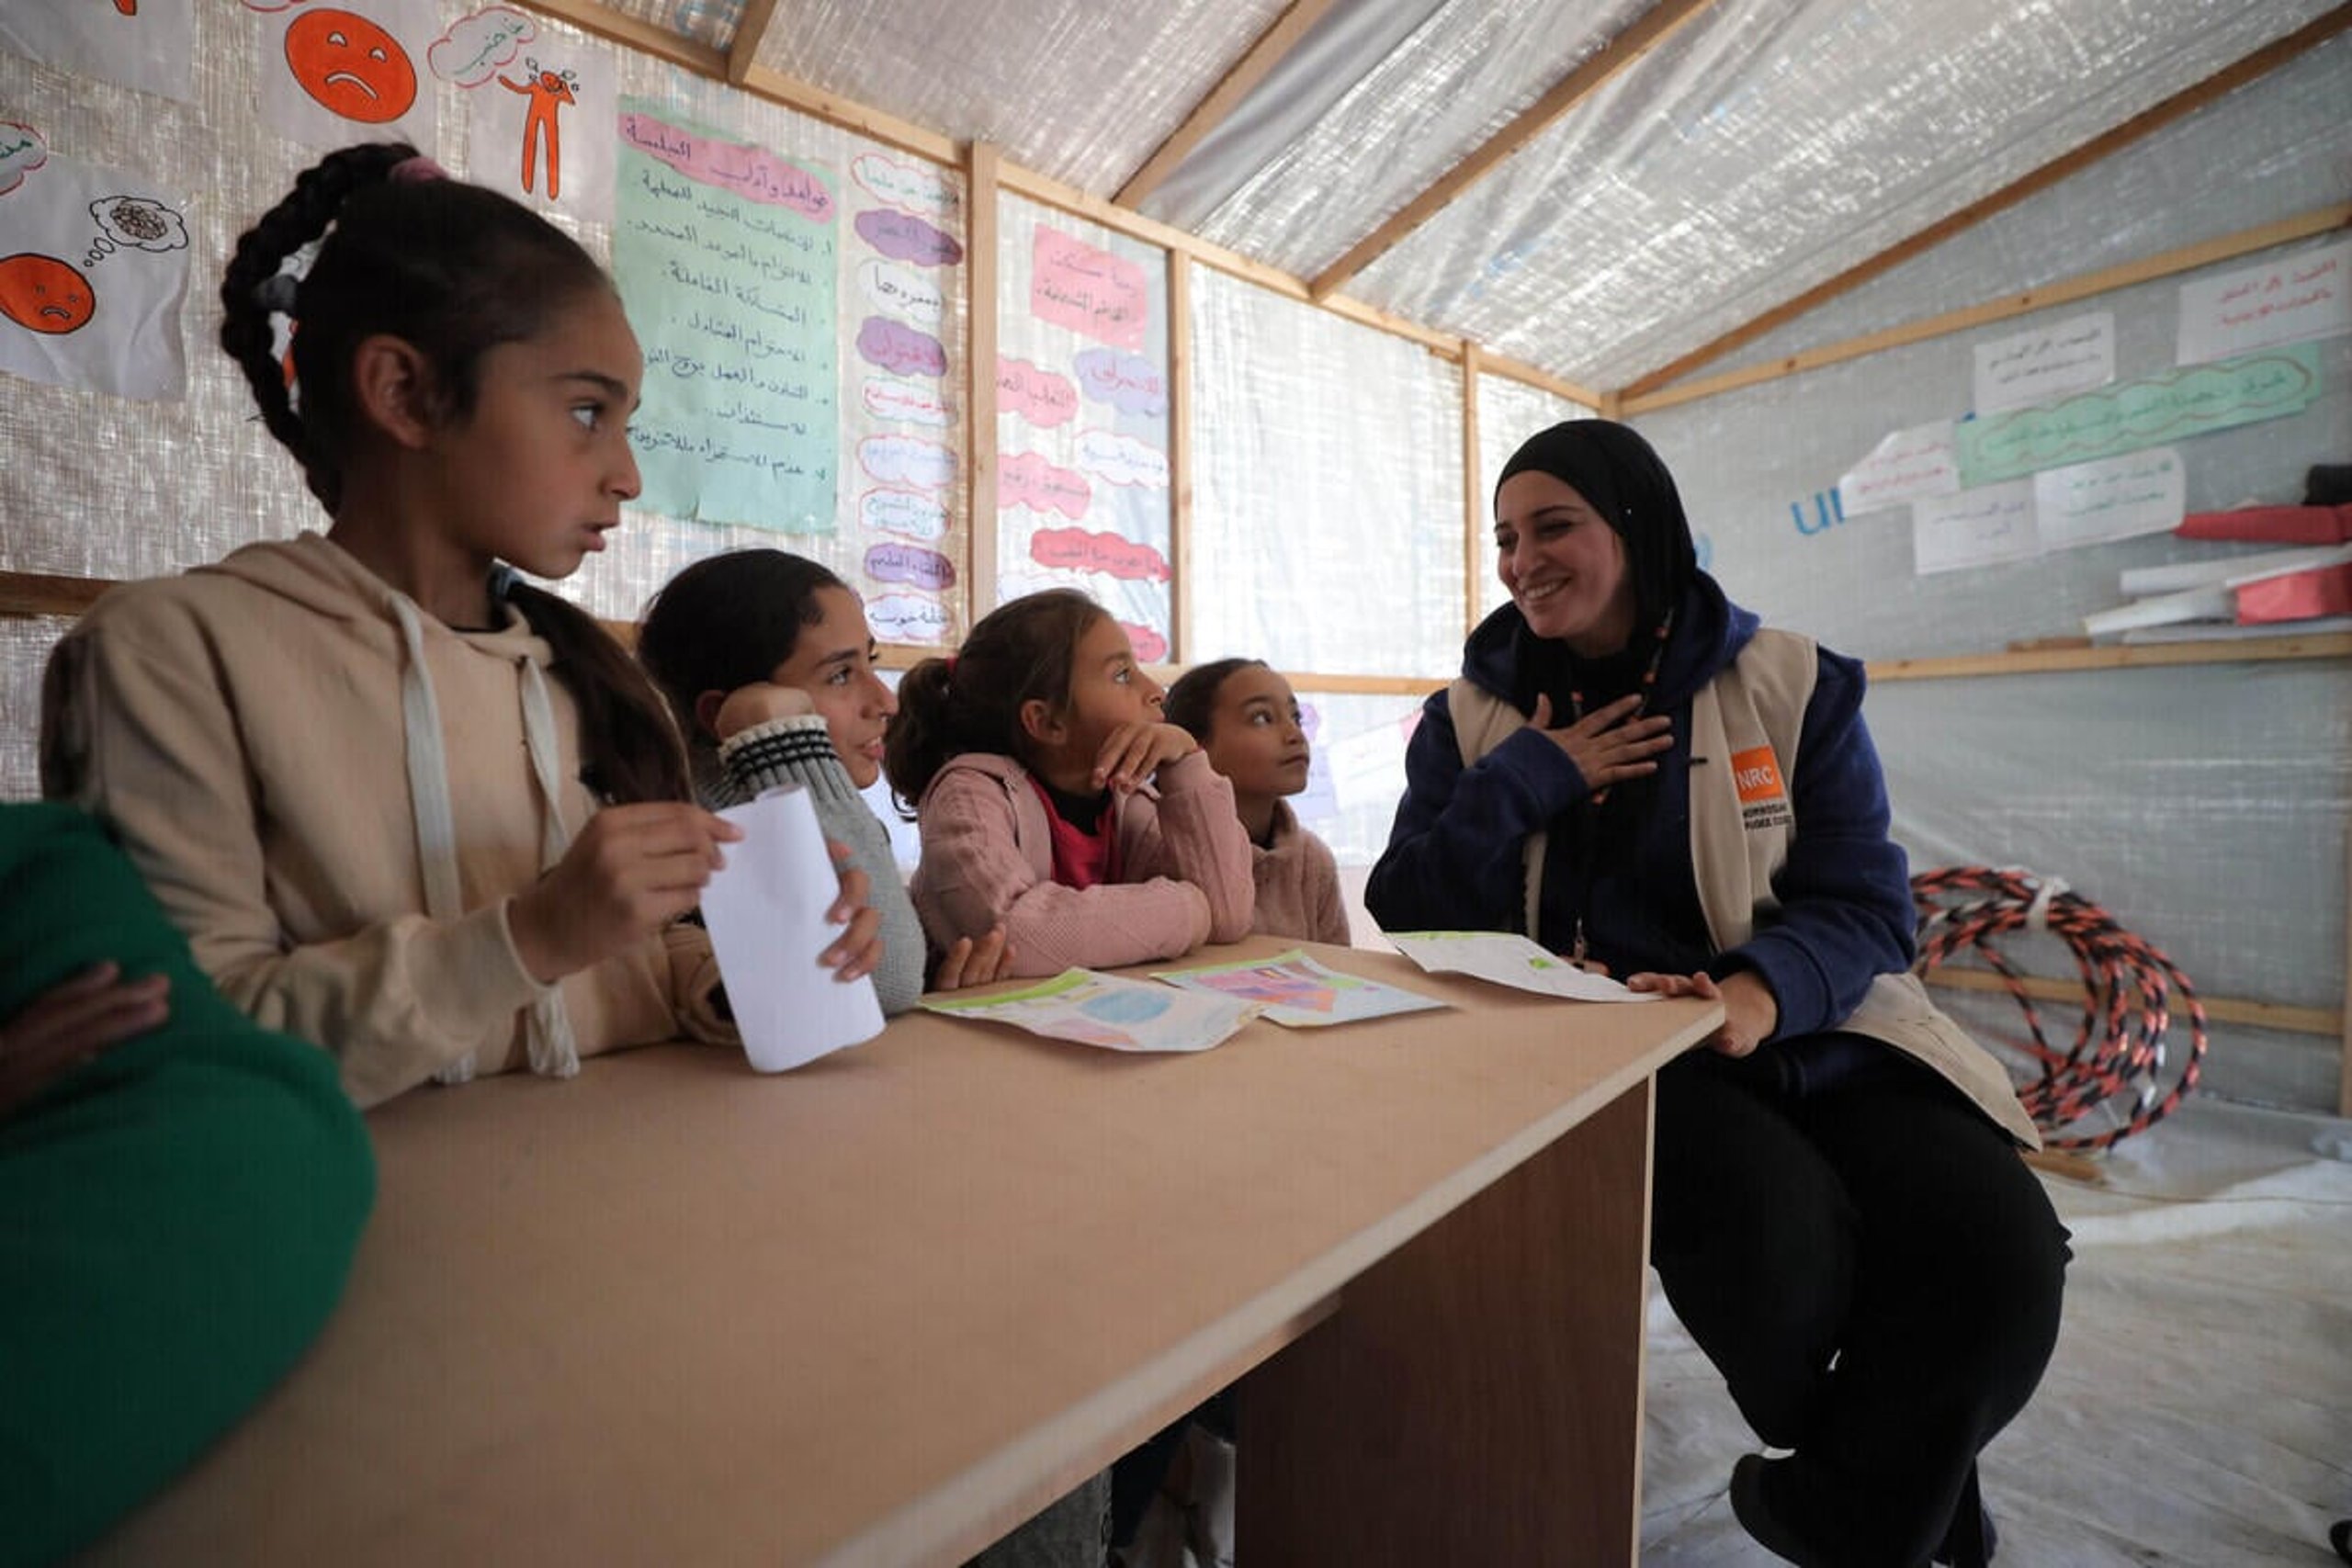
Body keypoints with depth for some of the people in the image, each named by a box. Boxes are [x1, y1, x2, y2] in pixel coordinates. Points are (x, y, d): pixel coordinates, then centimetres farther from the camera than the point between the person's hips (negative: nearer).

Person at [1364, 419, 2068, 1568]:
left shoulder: (1792, 686, 2)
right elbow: (1407, 920, -3)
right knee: (1774, 1223, -28)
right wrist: (1525, 781, -15)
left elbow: (1861, 905, -3)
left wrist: (1755, 995, -24)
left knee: (1998, 1252, -21)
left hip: (1808, 1033, 2)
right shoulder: (1471, 718, 3)